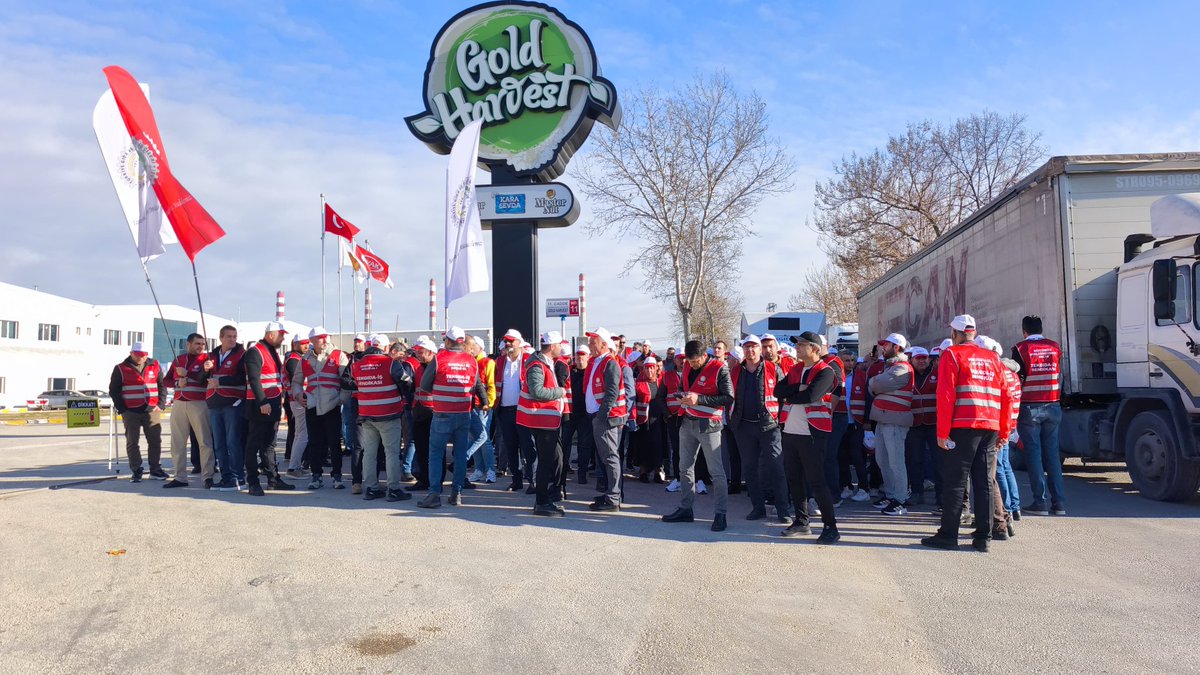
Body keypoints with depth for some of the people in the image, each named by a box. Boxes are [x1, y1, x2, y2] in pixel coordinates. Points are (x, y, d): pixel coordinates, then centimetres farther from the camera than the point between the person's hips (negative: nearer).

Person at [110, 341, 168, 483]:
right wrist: (122, 409, -3)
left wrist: (160, 404, 1)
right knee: (132, 442, 3)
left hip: (152, 411, 2)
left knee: (155, 440, 5)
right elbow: (113, 391, 4)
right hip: (131, 412, -2)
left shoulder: (155, 366, 7)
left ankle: (155, 469, 16)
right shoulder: (121, 369, 2)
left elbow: (162, 385, 11)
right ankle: (136, 471, 11)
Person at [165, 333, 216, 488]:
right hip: (179, 404, 5)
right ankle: (180, 477, 14)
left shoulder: (206, 359, -1)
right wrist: (178, 383, -5)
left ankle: (207, 476, -3)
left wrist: (186, 373, -15)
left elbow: (204, 379, -15)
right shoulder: (178, 360, 14)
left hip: (199, 404, -5)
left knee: (205, 441, -5)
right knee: (177, 442, 7)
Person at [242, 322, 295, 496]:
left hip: (273, 405, 9)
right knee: (254, 445, -3)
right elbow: (253, 379, -20)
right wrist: (262, 402, -23)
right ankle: (253, 483, 1)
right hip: (259, 406, -9)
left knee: (269, 444, 15)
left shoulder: (273, 351, 17)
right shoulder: (255, 352, -12)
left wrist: (281, 396, 18)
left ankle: (273, 478, 21)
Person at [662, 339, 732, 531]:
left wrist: (699, 399, -22)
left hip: (708, 424, -7)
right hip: (688, 422, 7)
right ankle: (685, 509, 22)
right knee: (685, 467, 12)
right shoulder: (688, 367, 8)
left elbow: (729, 398, -17)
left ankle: (720, 513, 3)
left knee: (716, 471, -4)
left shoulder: (719, 368, -13)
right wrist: (684, 397, -2)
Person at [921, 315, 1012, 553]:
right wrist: (1003, 432, 19)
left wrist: (942, 432, -8)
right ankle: (983, 537, 10)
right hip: (990, 427, 5)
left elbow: (946, 395, -9)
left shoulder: (952, 354, 0)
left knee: (955, 481, -1)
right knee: (983, 482, 8)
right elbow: (1005, 397, 14)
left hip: (963, 427, -5)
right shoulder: (992, 358, 17)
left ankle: (948, 535, 1)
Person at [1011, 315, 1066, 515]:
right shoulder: (1055, 347, 7)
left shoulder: (1021, 348, -5)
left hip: (1029, 407, -4)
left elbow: (1017, 379, -6)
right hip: (1053, 407, 4)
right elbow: (1060, 377, 13)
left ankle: (1040, 502, 0)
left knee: (1034, 454, 1)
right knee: (1052, 454, 8)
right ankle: (1059, 503, 7)